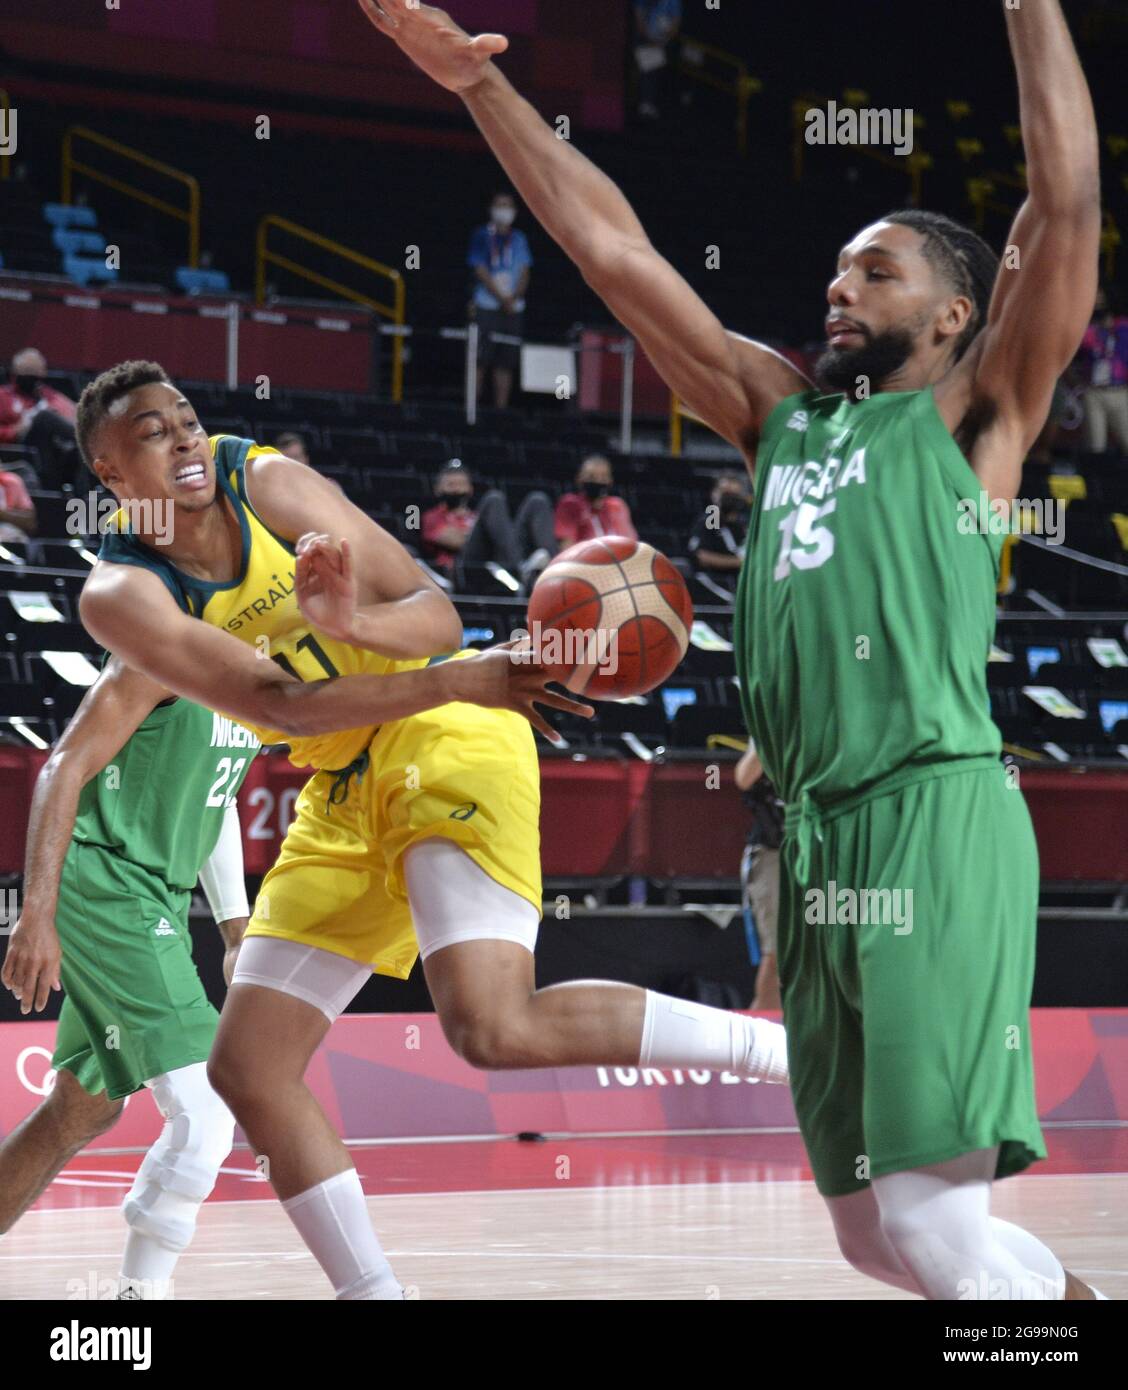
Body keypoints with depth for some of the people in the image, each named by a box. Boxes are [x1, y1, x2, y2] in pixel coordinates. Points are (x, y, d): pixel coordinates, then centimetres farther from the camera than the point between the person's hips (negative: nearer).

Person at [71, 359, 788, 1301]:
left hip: (447, 744, -5)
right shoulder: (121, 596, -8)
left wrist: (354, 623, -33)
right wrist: (455, 680, -35)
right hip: (344, 794, 5)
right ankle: (372, 1290, 9)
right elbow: (275, 704, -22)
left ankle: (788, 1048, -17)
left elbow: (438, 616, -9)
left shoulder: (269, 483, -10)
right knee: (247, 1067, 0)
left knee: (495, 1028, -26)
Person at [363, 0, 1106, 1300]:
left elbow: (1066, 203, -6)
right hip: (820, 835, 7)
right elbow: (613, 251, 22)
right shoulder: (781, 411, 22)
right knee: (873, 1228, 9)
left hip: (939, 814, -7)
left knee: (933, 1214, -16)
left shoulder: (971, 414, 6)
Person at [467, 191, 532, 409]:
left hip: (513, 308, 4)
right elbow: (481, 271, -4)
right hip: (486, 307, -4)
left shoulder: (519, 238, 15)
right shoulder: (482, 236, 3)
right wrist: (503, 299, -10)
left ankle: (501, 407, 2)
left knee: (506, 363, 1)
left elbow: (524, 273, 10)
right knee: (480, 360, -7)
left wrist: (514, 297, -8)